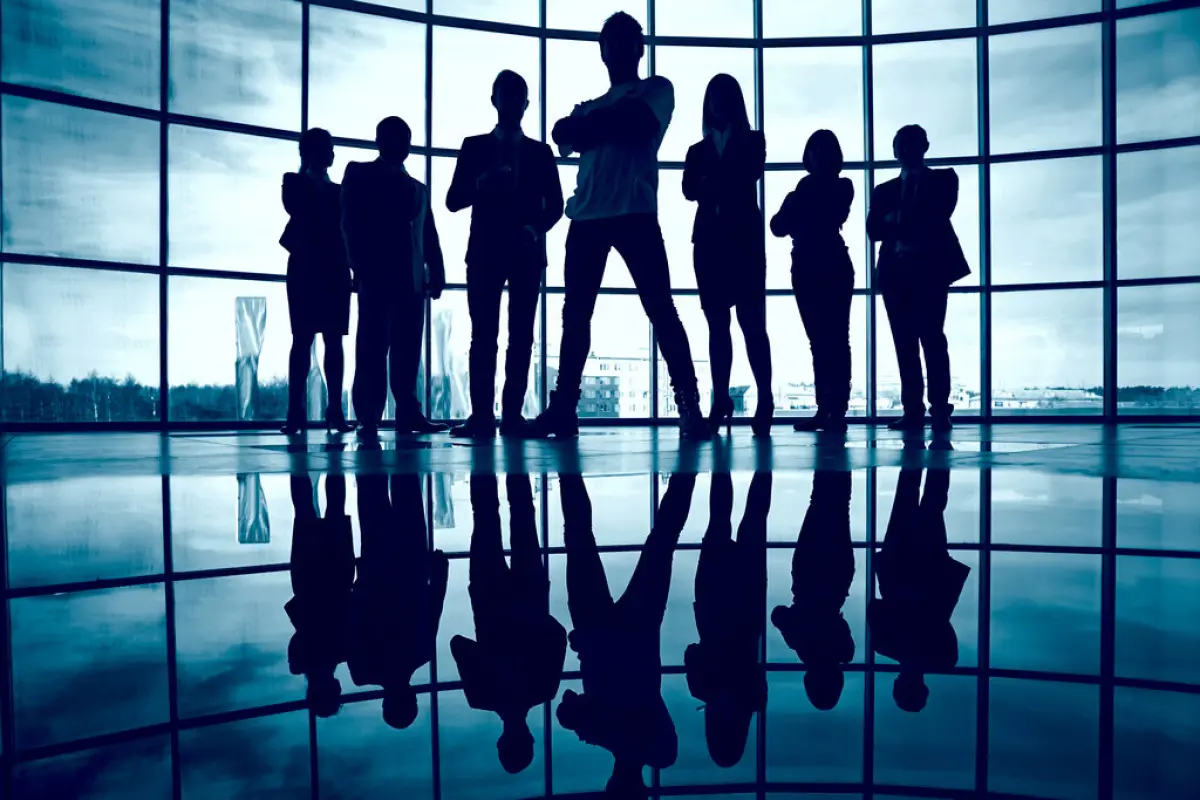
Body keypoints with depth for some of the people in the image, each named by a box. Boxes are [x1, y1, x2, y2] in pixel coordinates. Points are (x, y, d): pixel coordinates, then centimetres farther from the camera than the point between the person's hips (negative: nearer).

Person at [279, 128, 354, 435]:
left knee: (333, 341, -2)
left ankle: (335, 410, -2)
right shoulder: (294, 183, 11)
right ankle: (295, 411, -9)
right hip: (305, 270, -3)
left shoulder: (338, 190, 19)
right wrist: (311, 175, -1)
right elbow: (296, 209, -10)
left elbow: (346, 227, 11)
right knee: (303, 339, -8)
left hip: (335, 272, 3)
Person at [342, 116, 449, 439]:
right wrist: (361, 267, -11)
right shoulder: (358, 174, 11)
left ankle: (408, 414, 5)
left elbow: (429, 236, 16)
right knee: (373, 349, -6)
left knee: (407, 352, 2)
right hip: (377, 276, -4)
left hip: (411, 280, 4)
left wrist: (436, 274, 4)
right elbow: (351, 223, 0)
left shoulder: (418, 188, 24)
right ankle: (369, 418, -5)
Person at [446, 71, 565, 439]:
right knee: (483, 334, -8)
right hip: (485, 250, -1)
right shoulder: (474, 147, 12)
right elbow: (454, 200, 4)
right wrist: (481, 184, -14)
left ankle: (512, 414, -3)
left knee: (521, 335, -4)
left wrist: (535, 229, -10)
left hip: (527, 251, 1)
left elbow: (555, 204, 9)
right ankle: (481, 415, -8)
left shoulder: (540, 152, 14)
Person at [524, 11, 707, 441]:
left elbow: (633, 123, -5)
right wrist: (606, 125, -6)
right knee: (575, 313, 2)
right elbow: (564, 133, 7)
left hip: (634, 212, -5)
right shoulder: (590, 105, 27)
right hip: (587, 215, 5)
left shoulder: (657, 89, 14)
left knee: (661, 309, -10)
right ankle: (563, 408, 8)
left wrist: (591, 126, 7)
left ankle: (690, 408, -10)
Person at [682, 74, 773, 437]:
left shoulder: (752, 141, 13)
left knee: (751, 321, -10)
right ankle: (720, 401, 0)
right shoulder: (698, 150, 19)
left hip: (744, 238, -3)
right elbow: (690, 189, 1)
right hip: (709, 239, 3)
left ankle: (765, 400, -11)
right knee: (717, 323, -1)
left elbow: (750, 174, -7)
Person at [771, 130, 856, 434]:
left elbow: (830, 219, -9)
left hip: (833, 268, -4)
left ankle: (837, 411, -12)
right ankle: (823, 409, 4)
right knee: (819, 340, 3)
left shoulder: (841, 187, 4)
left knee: (834, 339, -8)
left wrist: (797, 211, -1)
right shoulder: (805, 186, 14)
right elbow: (778, 226, 7)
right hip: (806, 269, 4)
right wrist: (791, 208, -5)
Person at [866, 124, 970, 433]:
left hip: (931, 268, -3)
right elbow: (873, 229, 6)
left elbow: (939, 216, -5)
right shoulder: (884, 190, 21)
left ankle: (940, 409, -10)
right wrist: (893, 222, -13)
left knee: (931, 336, -11)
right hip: (895, 270, 3)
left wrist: (902, 224, -5)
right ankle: (913, 410, -2)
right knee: (904, 341, -2)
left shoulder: (943, 179, 13)